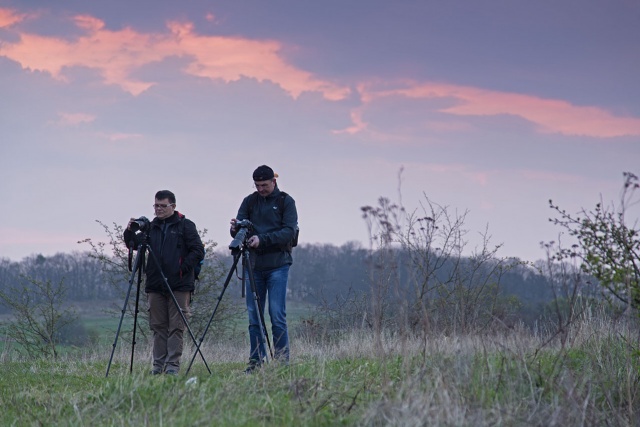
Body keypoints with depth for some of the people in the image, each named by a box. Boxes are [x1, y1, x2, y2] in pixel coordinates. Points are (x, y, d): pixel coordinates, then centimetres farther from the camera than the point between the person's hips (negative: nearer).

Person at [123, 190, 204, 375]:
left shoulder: (185, 226, 2)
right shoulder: (152, 227, 15)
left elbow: (198, 251, -2)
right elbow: (134, 245, 14)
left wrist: (182, 268, -9)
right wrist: (130, 232, -6)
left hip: (179, 285, -5)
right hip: (155, 285, 5)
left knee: (176, 327, -5)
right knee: (158, 326, 5)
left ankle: (173, 364, -4)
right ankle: (158, 365, 8)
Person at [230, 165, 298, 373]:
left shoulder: (286, 201, 2)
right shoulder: (249, 201, 12)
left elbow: (289, 231, -8)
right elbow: (240, 229, 5)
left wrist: (262, 239, -20)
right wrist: (236, 229, -20)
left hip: (277, 265, -4)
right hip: (254, 264, 4)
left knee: (277, 315, -8)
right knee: (254, 315, 3)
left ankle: (282, 361, -3)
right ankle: (256, 361, 8)